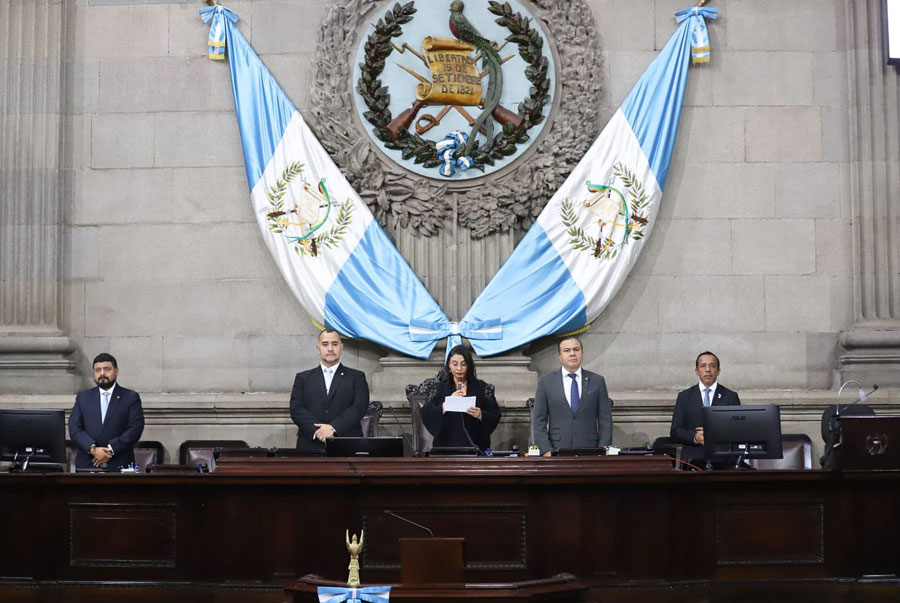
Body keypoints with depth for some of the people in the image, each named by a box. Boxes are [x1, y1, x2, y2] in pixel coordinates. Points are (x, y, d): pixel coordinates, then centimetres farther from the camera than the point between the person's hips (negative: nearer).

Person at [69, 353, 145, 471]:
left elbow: (135, 429, -3)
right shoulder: (83, 397, 14)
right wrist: (93, 449, -12)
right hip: (87, 465, 2)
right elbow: (74, 429, 4)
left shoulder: (131, 398, 6)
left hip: (119, 466, -2)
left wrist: (111, 450, -13)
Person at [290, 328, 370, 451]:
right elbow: (296, 409, 4)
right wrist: (317, 431, -12)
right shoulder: (303, 378, 16)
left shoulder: (356, 377, 12)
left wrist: (334, 428, -15)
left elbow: (359, 407, -2)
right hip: (311, 447, 1)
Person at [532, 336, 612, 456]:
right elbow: (539, 421, 4)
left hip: (589, 453, 1)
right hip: (557, 453, -1)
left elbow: (605, 420, 7)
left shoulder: (597, 381, 8)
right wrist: (546, 451, -7)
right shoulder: (545, 382, 6)